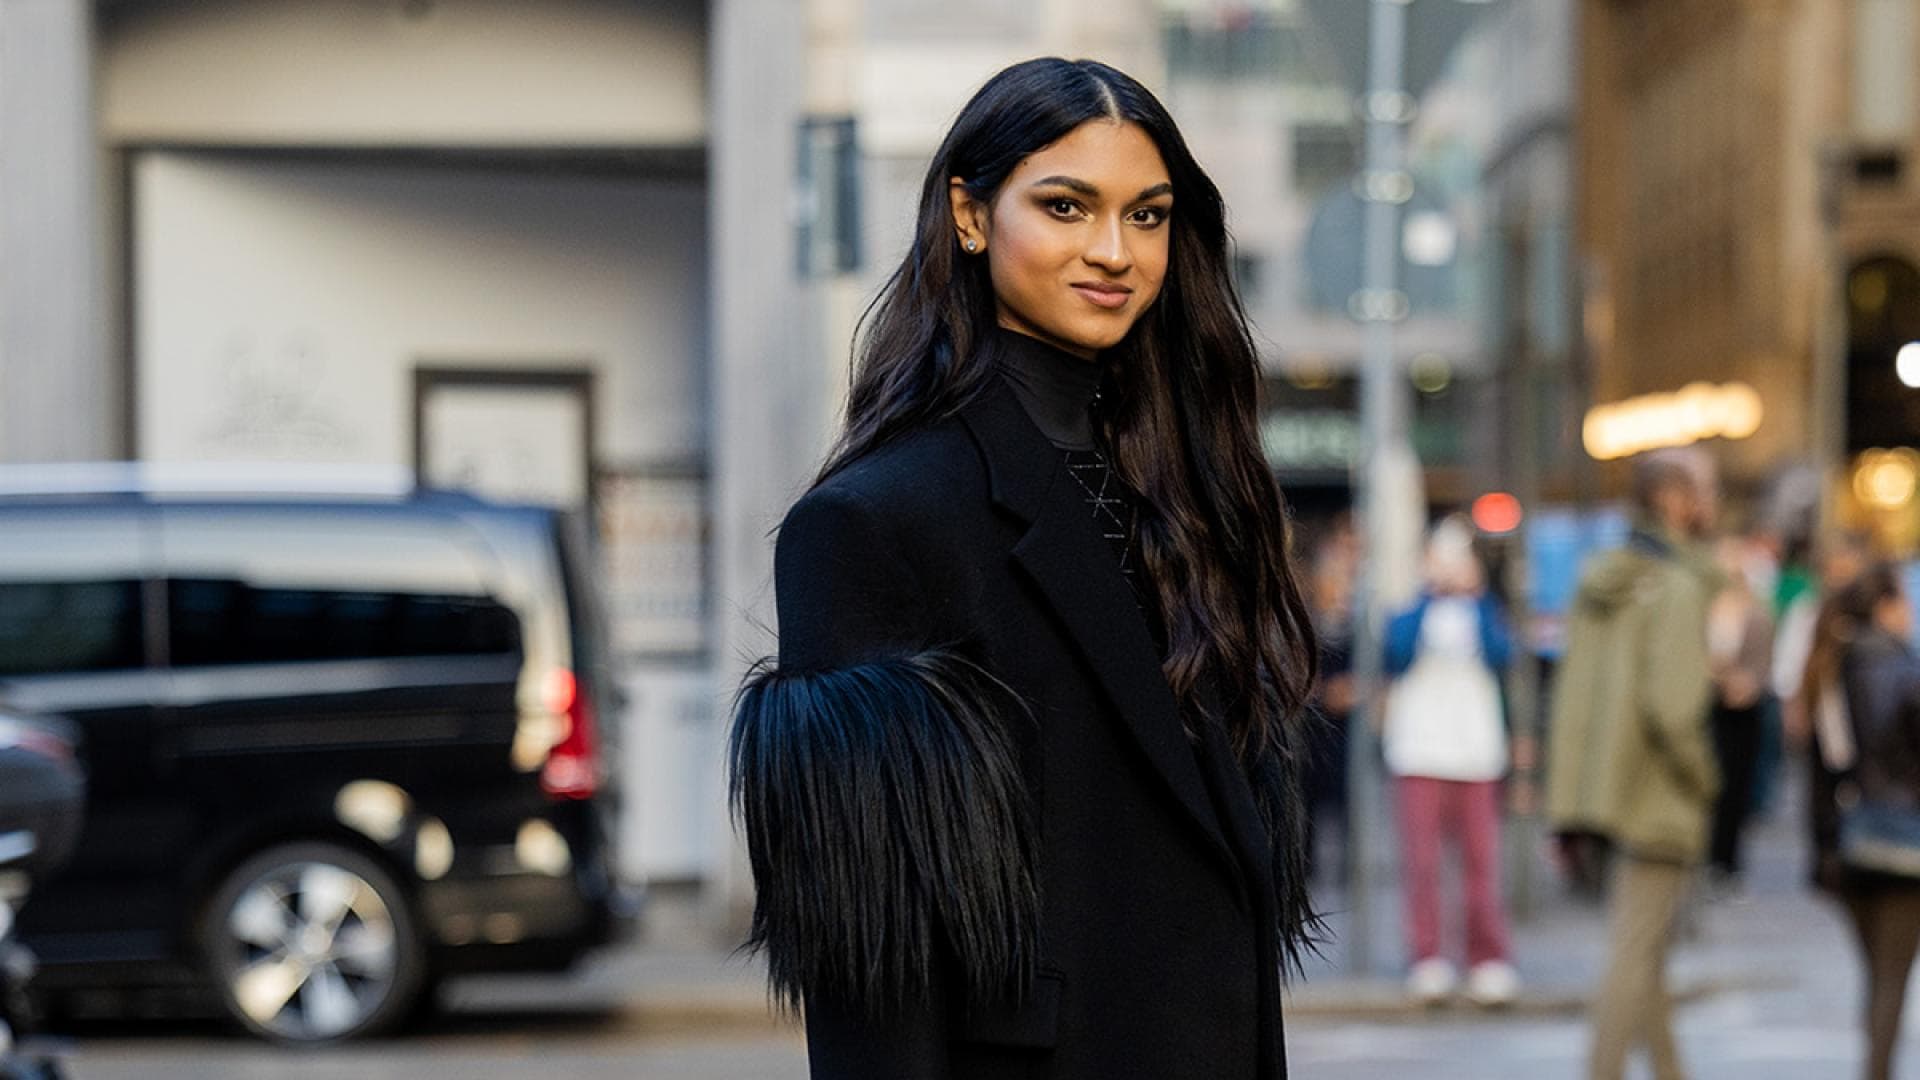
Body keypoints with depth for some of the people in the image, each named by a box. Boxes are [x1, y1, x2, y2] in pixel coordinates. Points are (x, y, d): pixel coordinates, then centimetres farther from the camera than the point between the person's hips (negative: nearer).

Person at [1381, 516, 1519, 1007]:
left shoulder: (1483, 611, 13)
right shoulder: (1408, 611, 7)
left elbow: (1498, 657, -5)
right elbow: (1398, 654, -11)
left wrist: (1476, 596, -9)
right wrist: (1429, 597, -10)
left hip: (1477, 752, 1)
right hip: (1418, 754, -1)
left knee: (1481, 859, -3)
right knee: (1422, 860, -5)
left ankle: (1490, 961, 0)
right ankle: (1427, 959, -1)